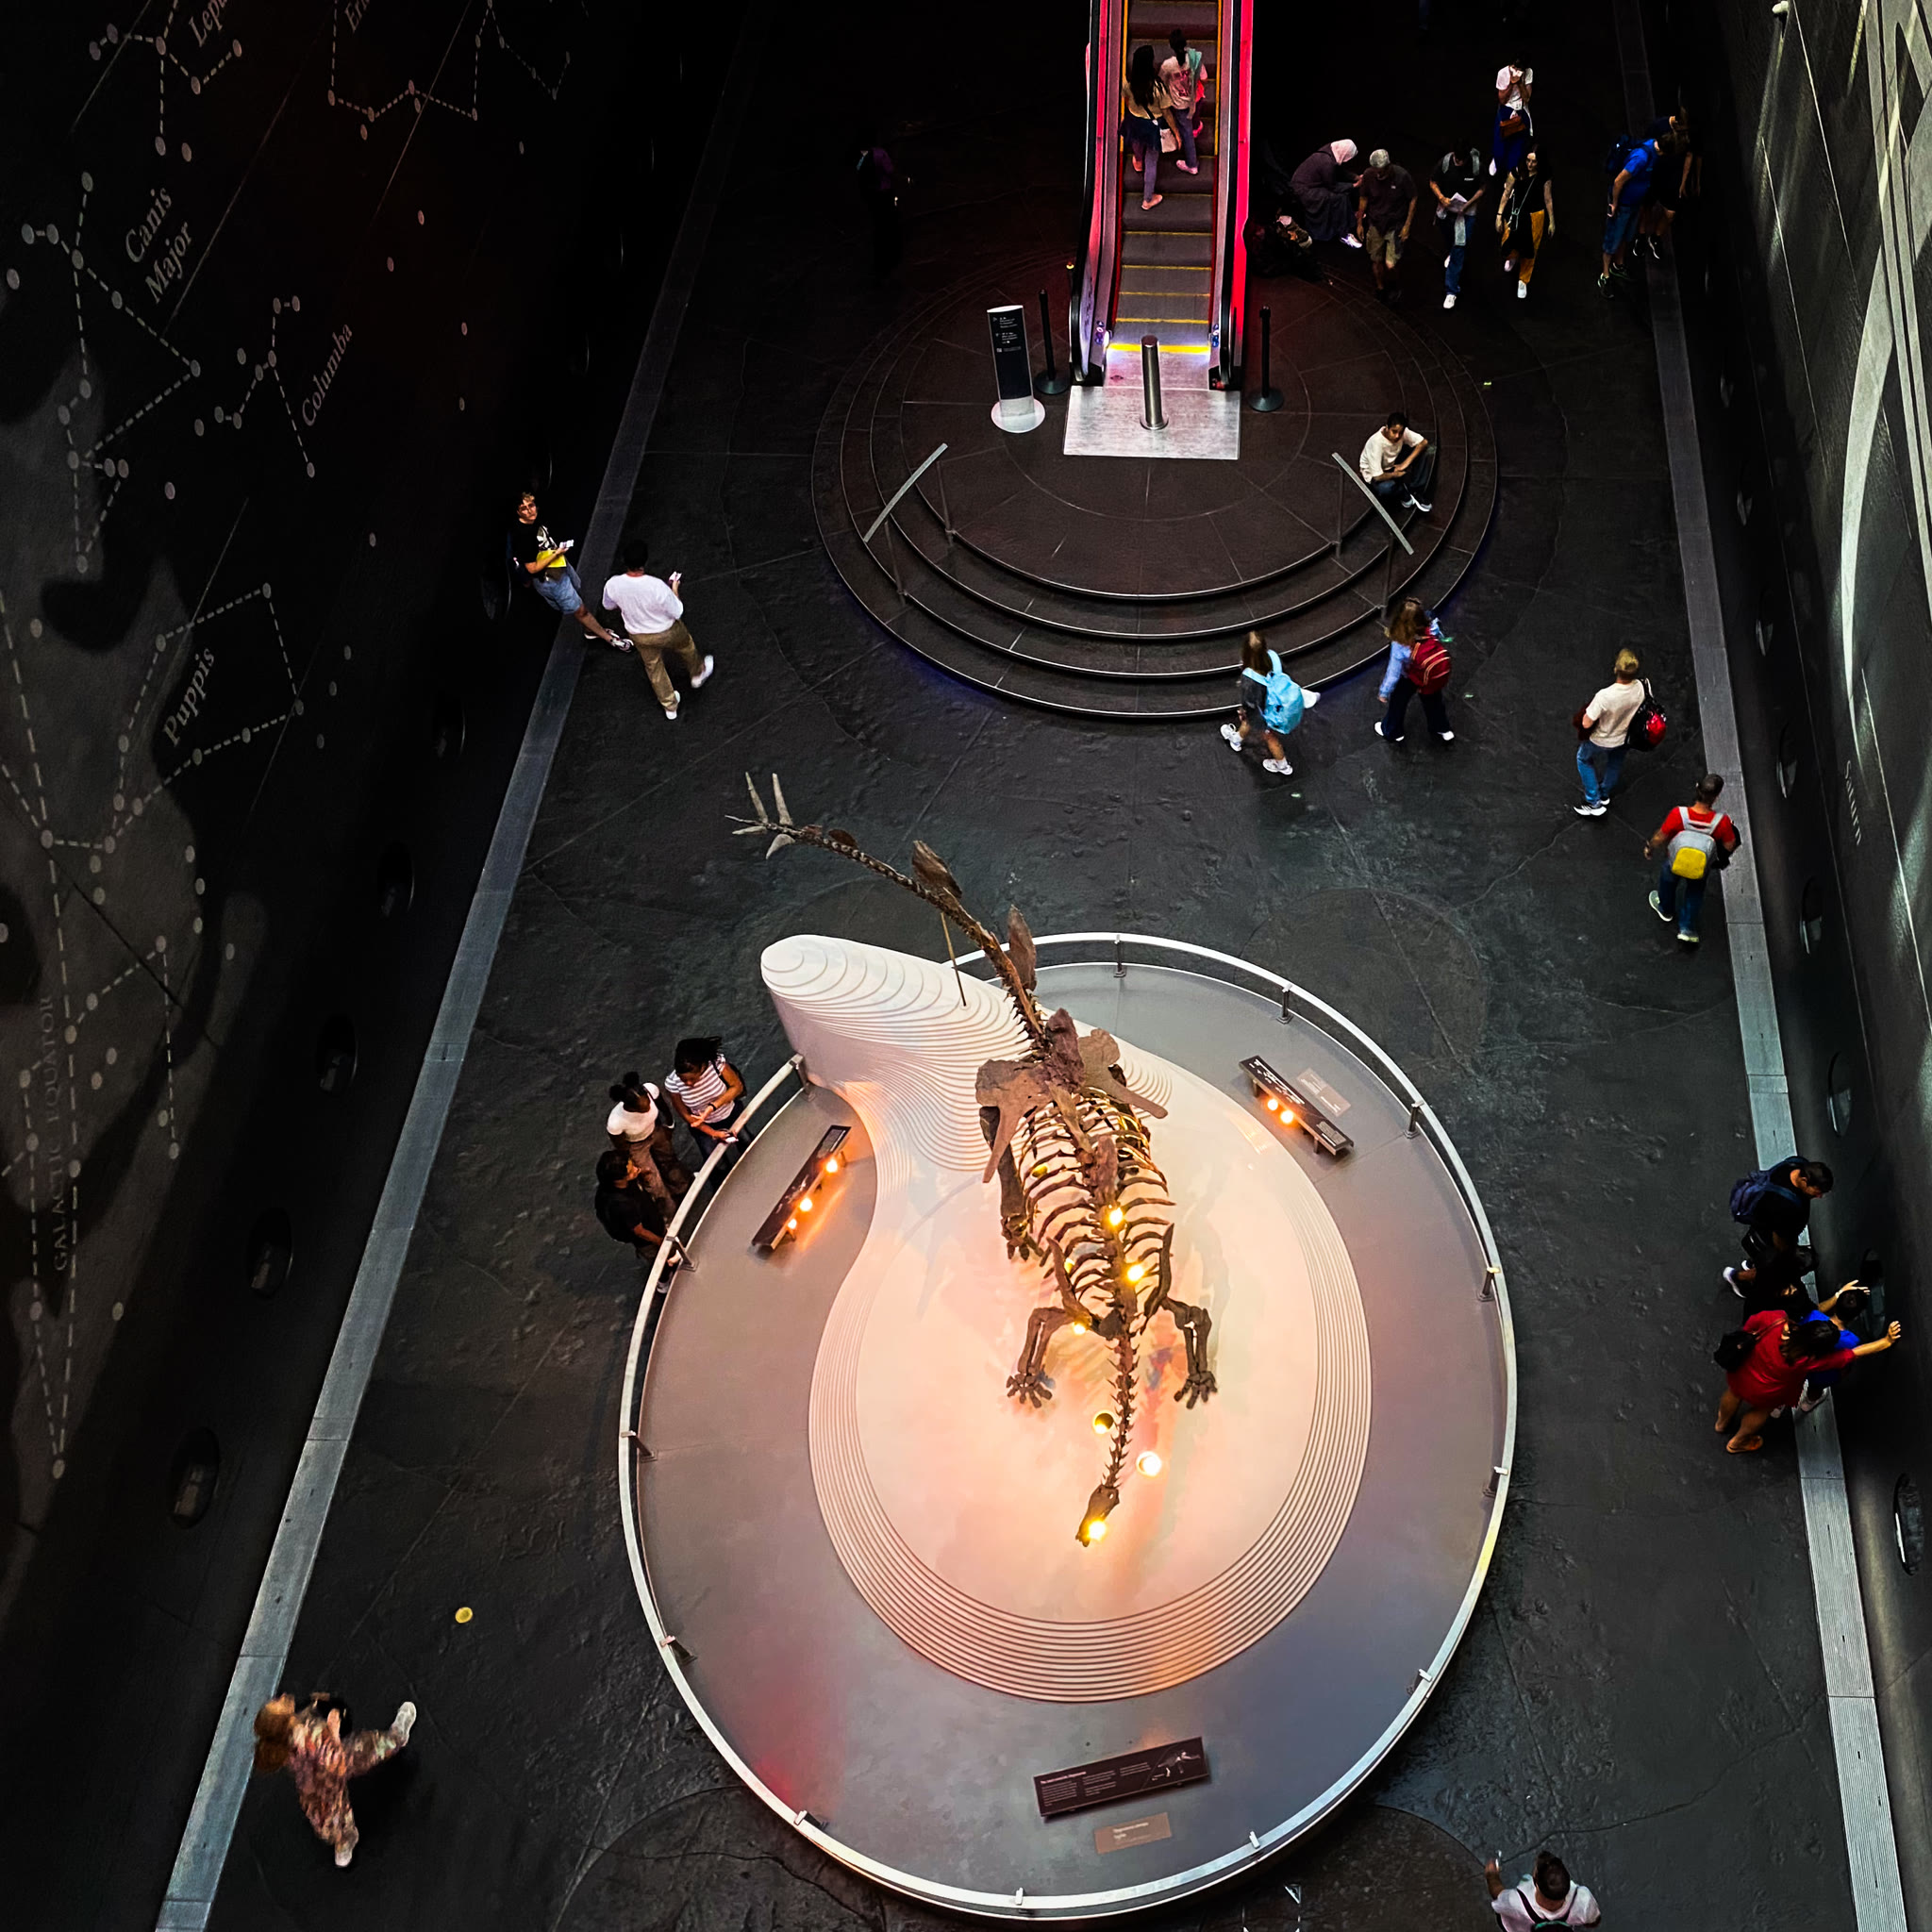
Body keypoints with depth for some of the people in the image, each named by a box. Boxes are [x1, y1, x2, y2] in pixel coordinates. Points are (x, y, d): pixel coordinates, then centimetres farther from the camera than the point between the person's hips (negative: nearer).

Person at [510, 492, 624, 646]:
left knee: (579, 597, 27)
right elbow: (532, 568, -28)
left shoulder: (536, 520, -8)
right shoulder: (522, 536, -34)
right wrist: (556, 554, -25)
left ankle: (590, 630, 52)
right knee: (579, 610, 8)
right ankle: (610, 639, 24)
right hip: (550, 579, -8)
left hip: (562, 565, 8)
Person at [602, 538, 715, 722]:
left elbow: (609, 606, -4)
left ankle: (670, 706, 47)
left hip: (639, 636, 3)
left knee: (653, 667, 29)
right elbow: (677, 612, -22)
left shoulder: (613, 585, -27)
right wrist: (674, 589, -8)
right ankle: (698, 673, 62)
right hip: (667, 632, -3)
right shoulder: (657, 586, -38)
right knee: (685, 648, 32)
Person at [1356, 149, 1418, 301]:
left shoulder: (1402, 176, -22)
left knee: (1390, 265, -9)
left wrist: (1407, 225, -10)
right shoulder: (1369, 175, -14)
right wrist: (1359, 222, 9)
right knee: (1376, 260, 14)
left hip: (1396, 224, -3)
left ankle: (1392, 286, 23)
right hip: (1375, 223, 3)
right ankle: (1380, 287, 41)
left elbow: (1413, 199, -9)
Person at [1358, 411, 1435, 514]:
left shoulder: (1402, 432, -20)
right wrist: (1396, 474, -16)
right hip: (1375, 474, -6)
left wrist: (1407, 462, -22)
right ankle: (1405, 494, -5)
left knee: (1429, 450, -12)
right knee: (1386, 488, -43)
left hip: (1395, 465, 6)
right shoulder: (1376, 442, -35)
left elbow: (1424, 442, -11)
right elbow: (1377, 476, -33)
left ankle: (1417, 492, -12)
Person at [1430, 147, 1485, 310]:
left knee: (1459, 249, -6)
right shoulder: (1444, 162, -19)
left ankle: (1451, 290, -1)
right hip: (1447, 209, 3)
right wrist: (1442, 198, -23)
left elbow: (1482, 189, -10)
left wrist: (1468, 204, -24)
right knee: (1449, 240, 28)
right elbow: (1433, 183, -6)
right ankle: (1453, 253, 66)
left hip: (1466, 212, -3)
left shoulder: (1477, 165, -22)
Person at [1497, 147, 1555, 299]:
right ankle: (1513, 258, 33)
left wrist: (1552, 222, 4)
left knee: (1529, 252, 12)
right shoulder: (1517, 172, -11)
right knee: (1509, 247, -9)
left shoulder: (1544, 178, -11)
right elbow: (1506, 194, -3)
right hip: (1515, 216, 0)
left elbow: (1548, 200, -2)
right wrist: (1499, 216, -2)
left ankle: (1523, 281, 38)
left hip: (1535, 218, 0)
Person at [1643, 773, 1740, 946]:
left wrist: (1650, 848, 0)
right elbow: (1729, 846, -17)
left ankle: (1665, 910, 63)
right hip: (1702, 870, 0)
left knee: (1668, 880, 35)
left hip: (1674, 862, 0)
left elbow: (1660, 838, -22)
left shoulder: (1679, 815, -38)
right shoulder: (1722, 821, -36)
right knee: (1695, 893, 33)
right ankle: (1687, 928, 46)